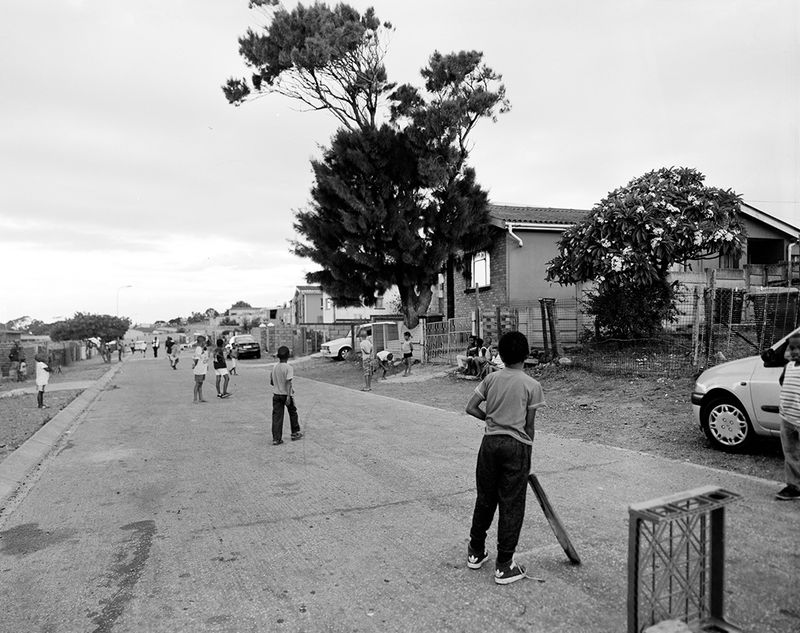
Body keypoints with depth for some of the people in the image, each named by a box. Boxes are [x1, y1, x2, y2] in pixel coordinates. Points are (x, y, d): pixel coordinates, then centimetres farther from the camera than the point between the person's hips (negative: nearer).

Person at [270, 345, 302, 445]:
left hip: (276, 395, 4)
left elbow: (271, 382, 11)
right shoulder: (289, 368, -13)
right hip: (286, 394, -4)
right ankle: (295, 433, 26)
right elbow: (288, 382, -21)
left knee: (277, 416, 3)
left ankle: (276, 439, -1)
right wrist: (289, 396, -22)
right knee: (293, 413, 16)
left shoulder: (274, 367, 3)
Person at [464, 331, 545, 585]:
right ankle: (504, 566, 14)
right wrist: (527, 454, 8)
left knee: (485, 499, 17)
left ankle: (476, 552, 32)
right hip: (517, 445, -3)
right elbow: (529, 426, -5)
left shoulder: (491, 378, 2)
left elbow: (471, 408, -2)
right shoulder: (532, 385, -6)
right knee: (511, 506, 6)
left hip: (490, 442, 3)